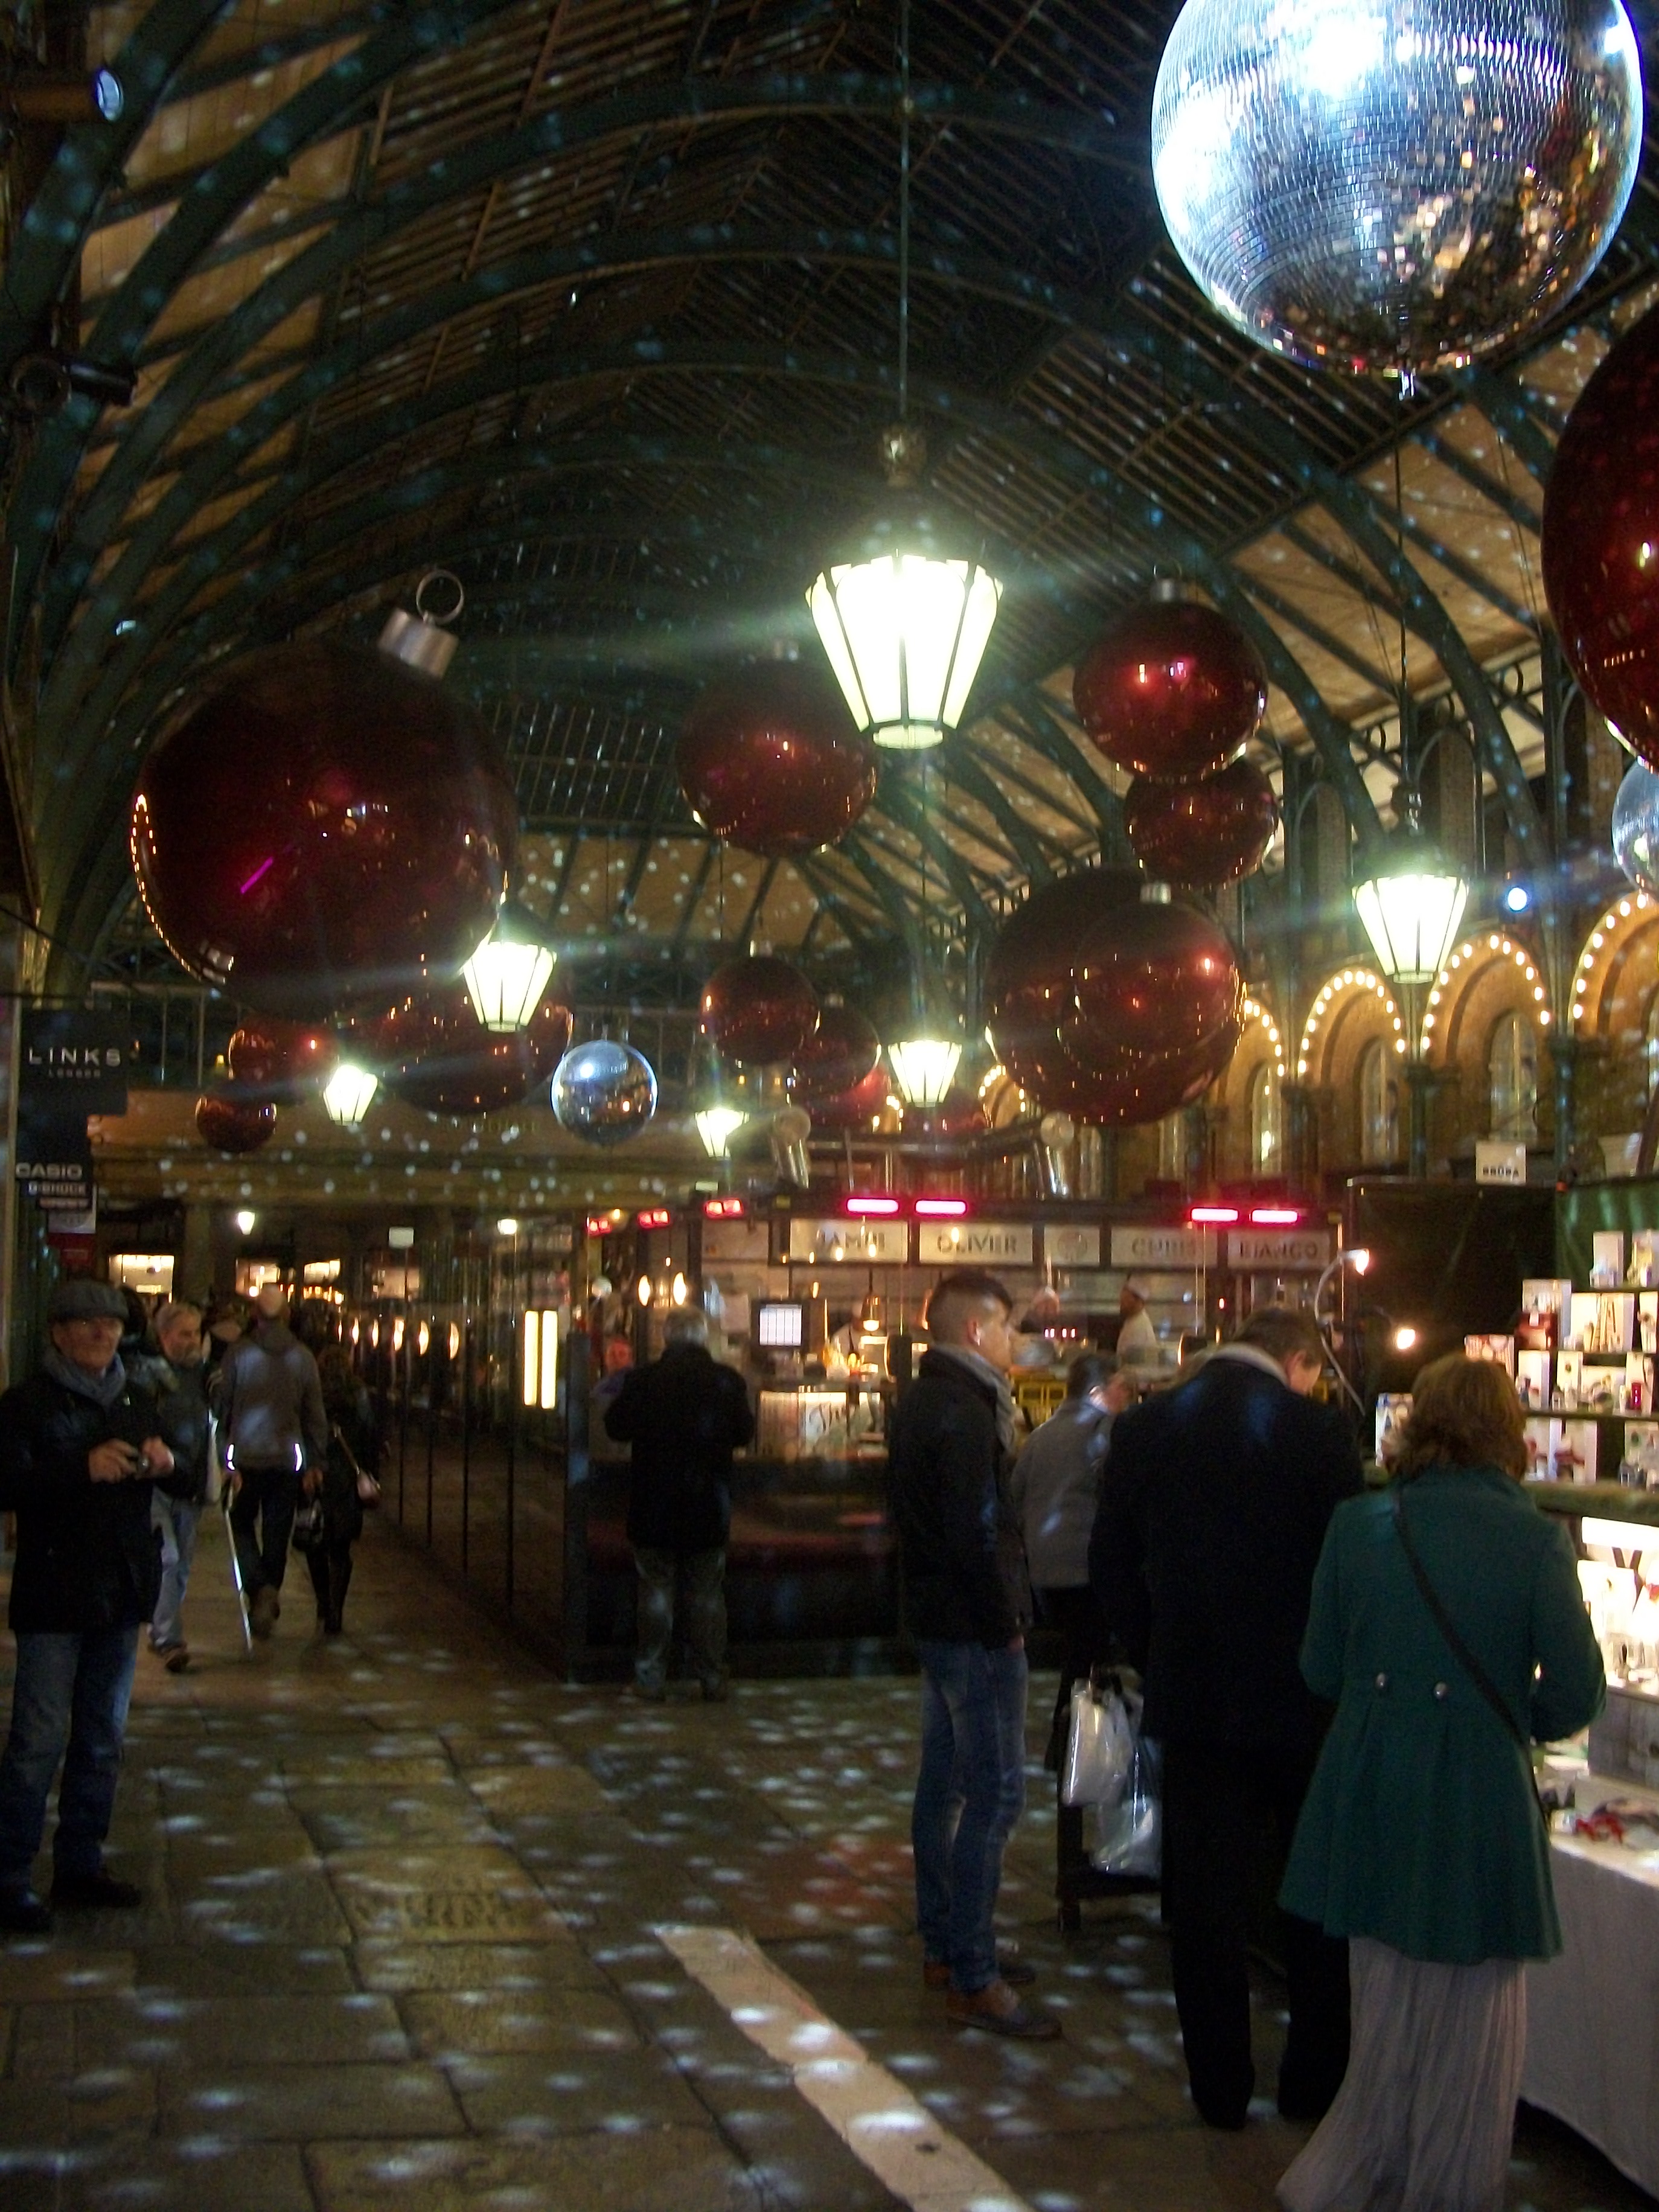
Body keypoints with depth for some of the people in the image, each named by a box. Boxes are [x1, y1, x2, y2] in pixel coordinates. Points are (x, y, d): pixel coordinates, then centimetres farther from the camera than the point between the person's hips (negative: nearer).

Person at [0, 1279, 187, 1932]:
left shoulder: (136, 1400, 13)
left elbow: (185, 1484, 16)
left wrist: (165, 1465, -6)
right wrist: (84, 1468, -29)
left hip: (122, 1593, 6)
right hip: (54, 1596, -6)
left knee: (102, 1738, 13)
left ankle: (80, 1864, 24)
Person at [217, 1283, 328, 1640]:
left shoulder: (238, 1353, -8)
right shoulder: (302, 1357, -3)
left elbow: (223, 1406, -3)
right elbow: (315, 1414, 2)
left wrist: (220, 1454, 6)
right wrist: (317, 1460, 10)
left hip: (245, 1454, -1)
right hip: (287, 1458, 1)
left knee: (242, 1524, 12)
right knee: (277, 1533, 12)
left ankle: (260, 1588, -10)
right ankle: (269, 1602, 17)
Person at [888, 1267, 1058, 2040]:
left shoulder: (923, 1400, 12)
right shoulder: (965, 1412, -19)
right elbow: (976, 1533, -24)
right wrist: (1005, 1621, -15)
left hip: (936, 1618, 11)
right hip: (975, 1627, -11)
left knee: (944, 1784, 17)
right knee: (994, 1794, -7)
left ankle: (944, 1946, 28)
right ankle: (972, 1981, -3)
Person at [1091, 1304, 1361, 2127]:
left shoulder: (1143, 1426, -1)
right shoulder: (1317, 1430, -11)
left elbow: (1110, 1565, 4)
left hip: (1190, 1697, 2)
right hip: (1299, 1701, -2)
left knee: (1206, 1900, 11)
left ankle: (1221, 2088, 18)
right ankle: (1315, 2081, 23)